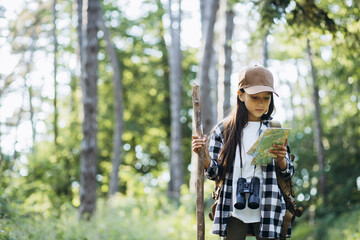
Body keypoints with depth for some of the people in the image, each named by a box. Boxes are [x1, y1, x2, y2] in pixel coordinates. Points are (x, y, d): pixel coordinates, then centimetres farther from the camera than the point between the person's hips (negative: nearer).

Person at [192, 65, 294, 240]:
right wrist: (204, 157, -17)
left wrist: (281, 159, -14)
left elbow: (289, 173, 8)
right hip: (234, 210, -1)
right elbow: (215, 173, 4)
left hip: (268, 211, 1)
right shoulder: (224, 130, 5)